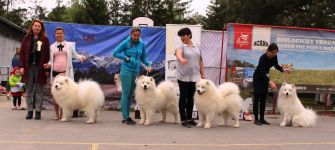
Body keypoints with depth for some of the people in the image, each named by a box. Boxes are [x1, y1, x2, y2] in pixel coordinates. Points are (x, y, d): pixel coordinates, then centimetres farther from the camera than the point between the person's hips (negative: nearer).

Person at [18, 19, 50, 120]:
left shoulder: (45, 39, 6)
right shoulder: (27, 38, 9)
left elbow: (47, 55, 4)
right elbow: (22, 53, 6)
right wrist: (21, 66, -3)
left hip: (40, 68, -1)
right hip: (28, 67, 1)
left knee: (39, 91, 2)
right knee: (29, 90, 4)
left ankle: (38, 111, 7)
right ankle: (29, 111, 10)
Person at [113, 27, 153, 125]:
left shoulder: (142, 44, 8)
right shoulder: (126, 43, -4)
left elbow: (143, 58, 15)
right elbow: (115, 53, -2)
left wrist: (149, 65, -2)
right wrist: (126, 57, -12)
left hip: (136, 71, 5)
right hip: (126, 70, -5)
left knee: (130, 94, 10)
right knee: (126, 93, -6)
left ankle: (127, 116, 17)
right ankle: (124, 117, -3)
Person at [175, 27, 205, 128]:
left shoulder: (197, 47, 12)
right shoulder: (181, 47, -4)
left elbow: (200, 61, 15)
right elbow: (178, 53, -28)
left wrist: (202, 74, 11)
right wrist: (181, 59, -50)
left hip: (194, 77, 5)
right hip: (183, 77, -4)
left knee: (191, 98, 12)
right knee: (183, 98, -1)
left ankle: (189, 118, 22)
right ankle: (183, 120, 2)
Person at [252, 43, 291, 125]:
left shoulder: (274, 57, -11)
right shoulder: (263, 58, -31)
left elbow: (276, 65, 7)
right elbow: (262, 72, -36)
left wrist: (283, 69, -12)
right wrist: (270, 82, -48)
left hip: (265, 77, 7)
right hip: (258, 77, -7)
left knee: (263, 98, 5)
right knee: (257, 98, -7)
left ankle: (262, 118, 8)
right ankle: (256, 119, -4)